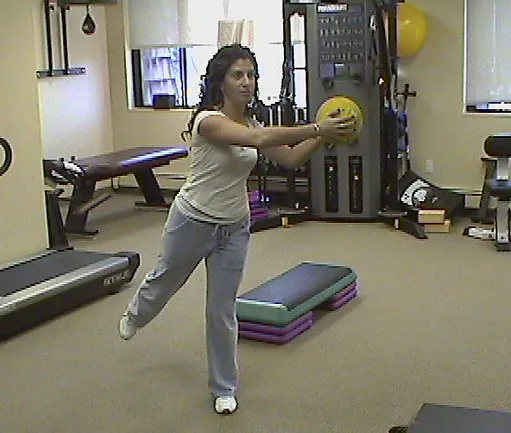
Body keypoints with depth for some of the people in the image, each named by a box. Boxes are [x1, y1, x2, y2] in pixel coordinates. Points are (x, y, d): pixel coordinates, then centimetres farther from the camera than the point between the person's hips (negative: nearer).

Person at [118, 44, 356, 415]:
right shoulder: (209, 120, -24)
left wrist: (321, 137, -22)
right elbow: (259, 140, -40)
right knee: (165, 281, 24)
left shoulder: (251, 122, -2)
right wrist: (316, 129, -44)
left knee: (223, 310, 7)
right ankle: (135, 315, 59)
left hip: (235, 228, 4)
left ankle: (224, 388, 23)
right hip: (193, 221, -4)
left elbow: (291, 159, -6)